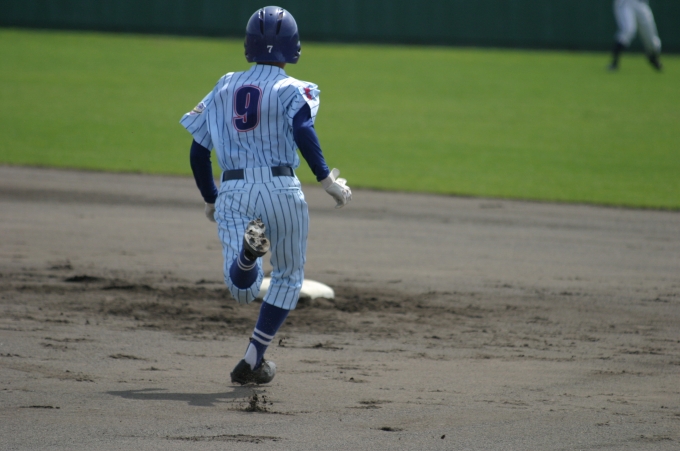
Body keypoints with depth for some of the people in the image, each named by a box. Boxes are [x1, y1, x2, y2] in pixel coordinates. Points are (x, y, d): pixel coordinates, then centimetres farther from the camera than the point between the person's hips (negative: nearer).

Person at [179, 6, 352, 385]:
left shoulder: (225, 87, 16)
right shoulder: (293, 89, 3)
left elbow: (198, 151, 15)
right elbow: (303, 130, -18)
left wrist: (210, 200, 26)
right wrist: (326, 179, -18)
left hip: (232, 193, 2)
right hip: (280, 188, -2)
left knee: (243, 289, -9)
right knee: (289, 277, 19)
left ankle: (246, 250, -43)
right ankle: (254, 360, 12)